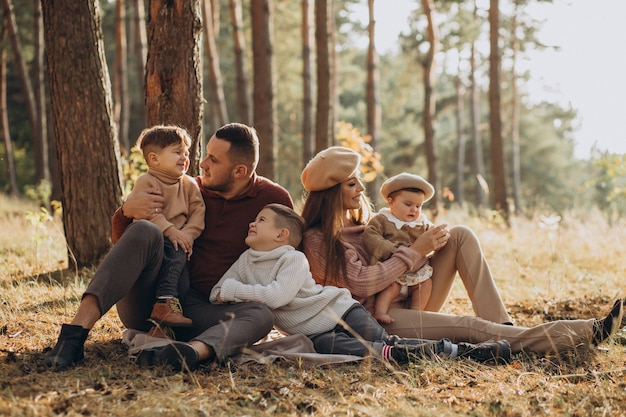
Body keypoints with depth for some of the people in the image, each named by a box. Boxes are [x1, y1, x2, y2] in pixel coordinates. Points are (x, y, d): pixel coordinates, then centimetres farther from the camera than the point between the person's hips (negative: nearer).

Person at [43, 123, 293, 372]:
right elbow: (121, 241, 10)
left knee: (261, 315, -30)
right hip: (150, 303, 1)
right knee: (144, 231, -27)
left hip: (202, 314, -1)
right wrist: (127, 211, -13)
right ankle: (75, 334, -40)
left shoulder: (274, 199, 4)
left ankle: (196, 350, -62)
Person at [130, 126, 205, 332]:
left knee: (178, 253, -32)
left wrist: (188, 234, -14)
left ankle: (165, 302, -43)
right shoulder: (146, 182, 0)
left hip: (178, 241, 3)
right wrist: (169, 231, -24)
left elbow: (198, 213, 4)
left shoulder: (190, 185, 16)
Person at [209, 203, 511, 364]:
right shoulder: (245, 262, 7)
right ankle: (395, 354, -25)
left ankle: (456, 350, -14)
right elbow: (216, 293, 6)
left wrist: (233, 290, -20)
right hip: (315, 332, 3)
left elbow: (278, 296, -27)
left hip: (342, 312, -3)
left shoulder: (294, 259, -13)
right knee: (327, 347, -30)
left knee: (385, 342, -21)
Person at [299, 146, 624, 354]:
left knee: (460, 235, -6)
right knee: (470, 328, -28)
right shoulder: (317, 240, -11)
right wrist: (416, 251, -17)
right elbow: (361, 283, -20)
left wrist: (422, 241, -8)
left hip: (408, 301, 9)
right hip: (375, 321, -8)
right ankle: (584, 334, -30)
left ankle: (500, 326, -19)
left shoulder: (362, 222, 15)